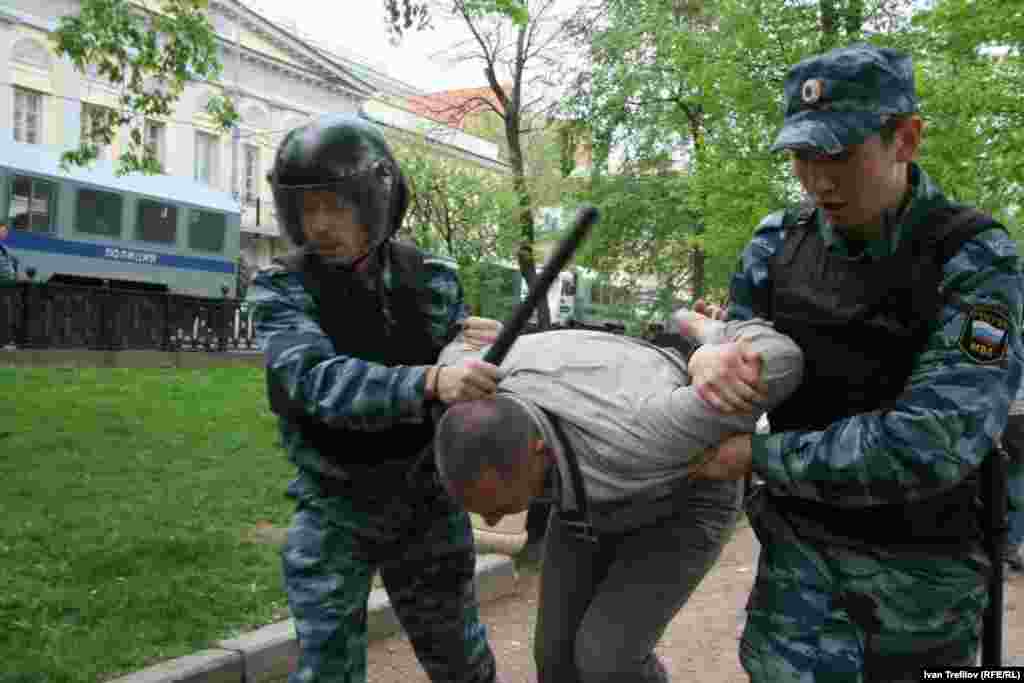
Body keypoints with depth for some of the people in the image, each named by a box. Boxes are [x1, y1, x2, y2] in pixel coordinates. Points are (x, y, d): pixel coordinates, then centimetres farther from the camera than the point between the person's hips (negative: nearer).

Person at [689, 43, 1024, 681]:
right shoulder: (779, 242, -5)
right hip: (801, 539, 3)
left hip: (922, 562, -2)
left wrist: (758, 456, -25)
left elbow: (930, 444, -29)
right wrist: (710, 359, -26)